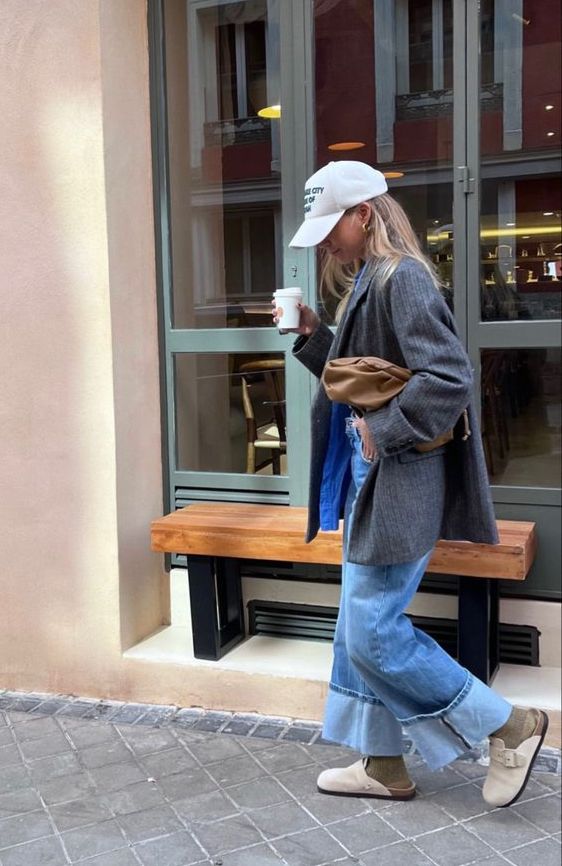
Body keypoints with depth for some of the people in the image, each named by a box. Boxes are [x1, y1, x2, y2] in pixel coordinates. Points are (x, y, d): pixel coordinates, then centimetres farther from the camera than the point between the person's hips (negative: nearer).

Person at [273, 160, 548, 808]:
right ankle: (382, 765, 29)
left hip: (400, 484, -10)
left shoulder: (401, 278, -15)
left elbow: (448, 379, -24)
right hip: (369, 480, 10)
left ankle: (510, 727, 10)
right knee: (360, 627, 14)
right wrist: (313, 336, 8)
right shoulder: (364, 282, 15)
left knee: (373, 631, -5)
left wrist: (383, 432, -19)